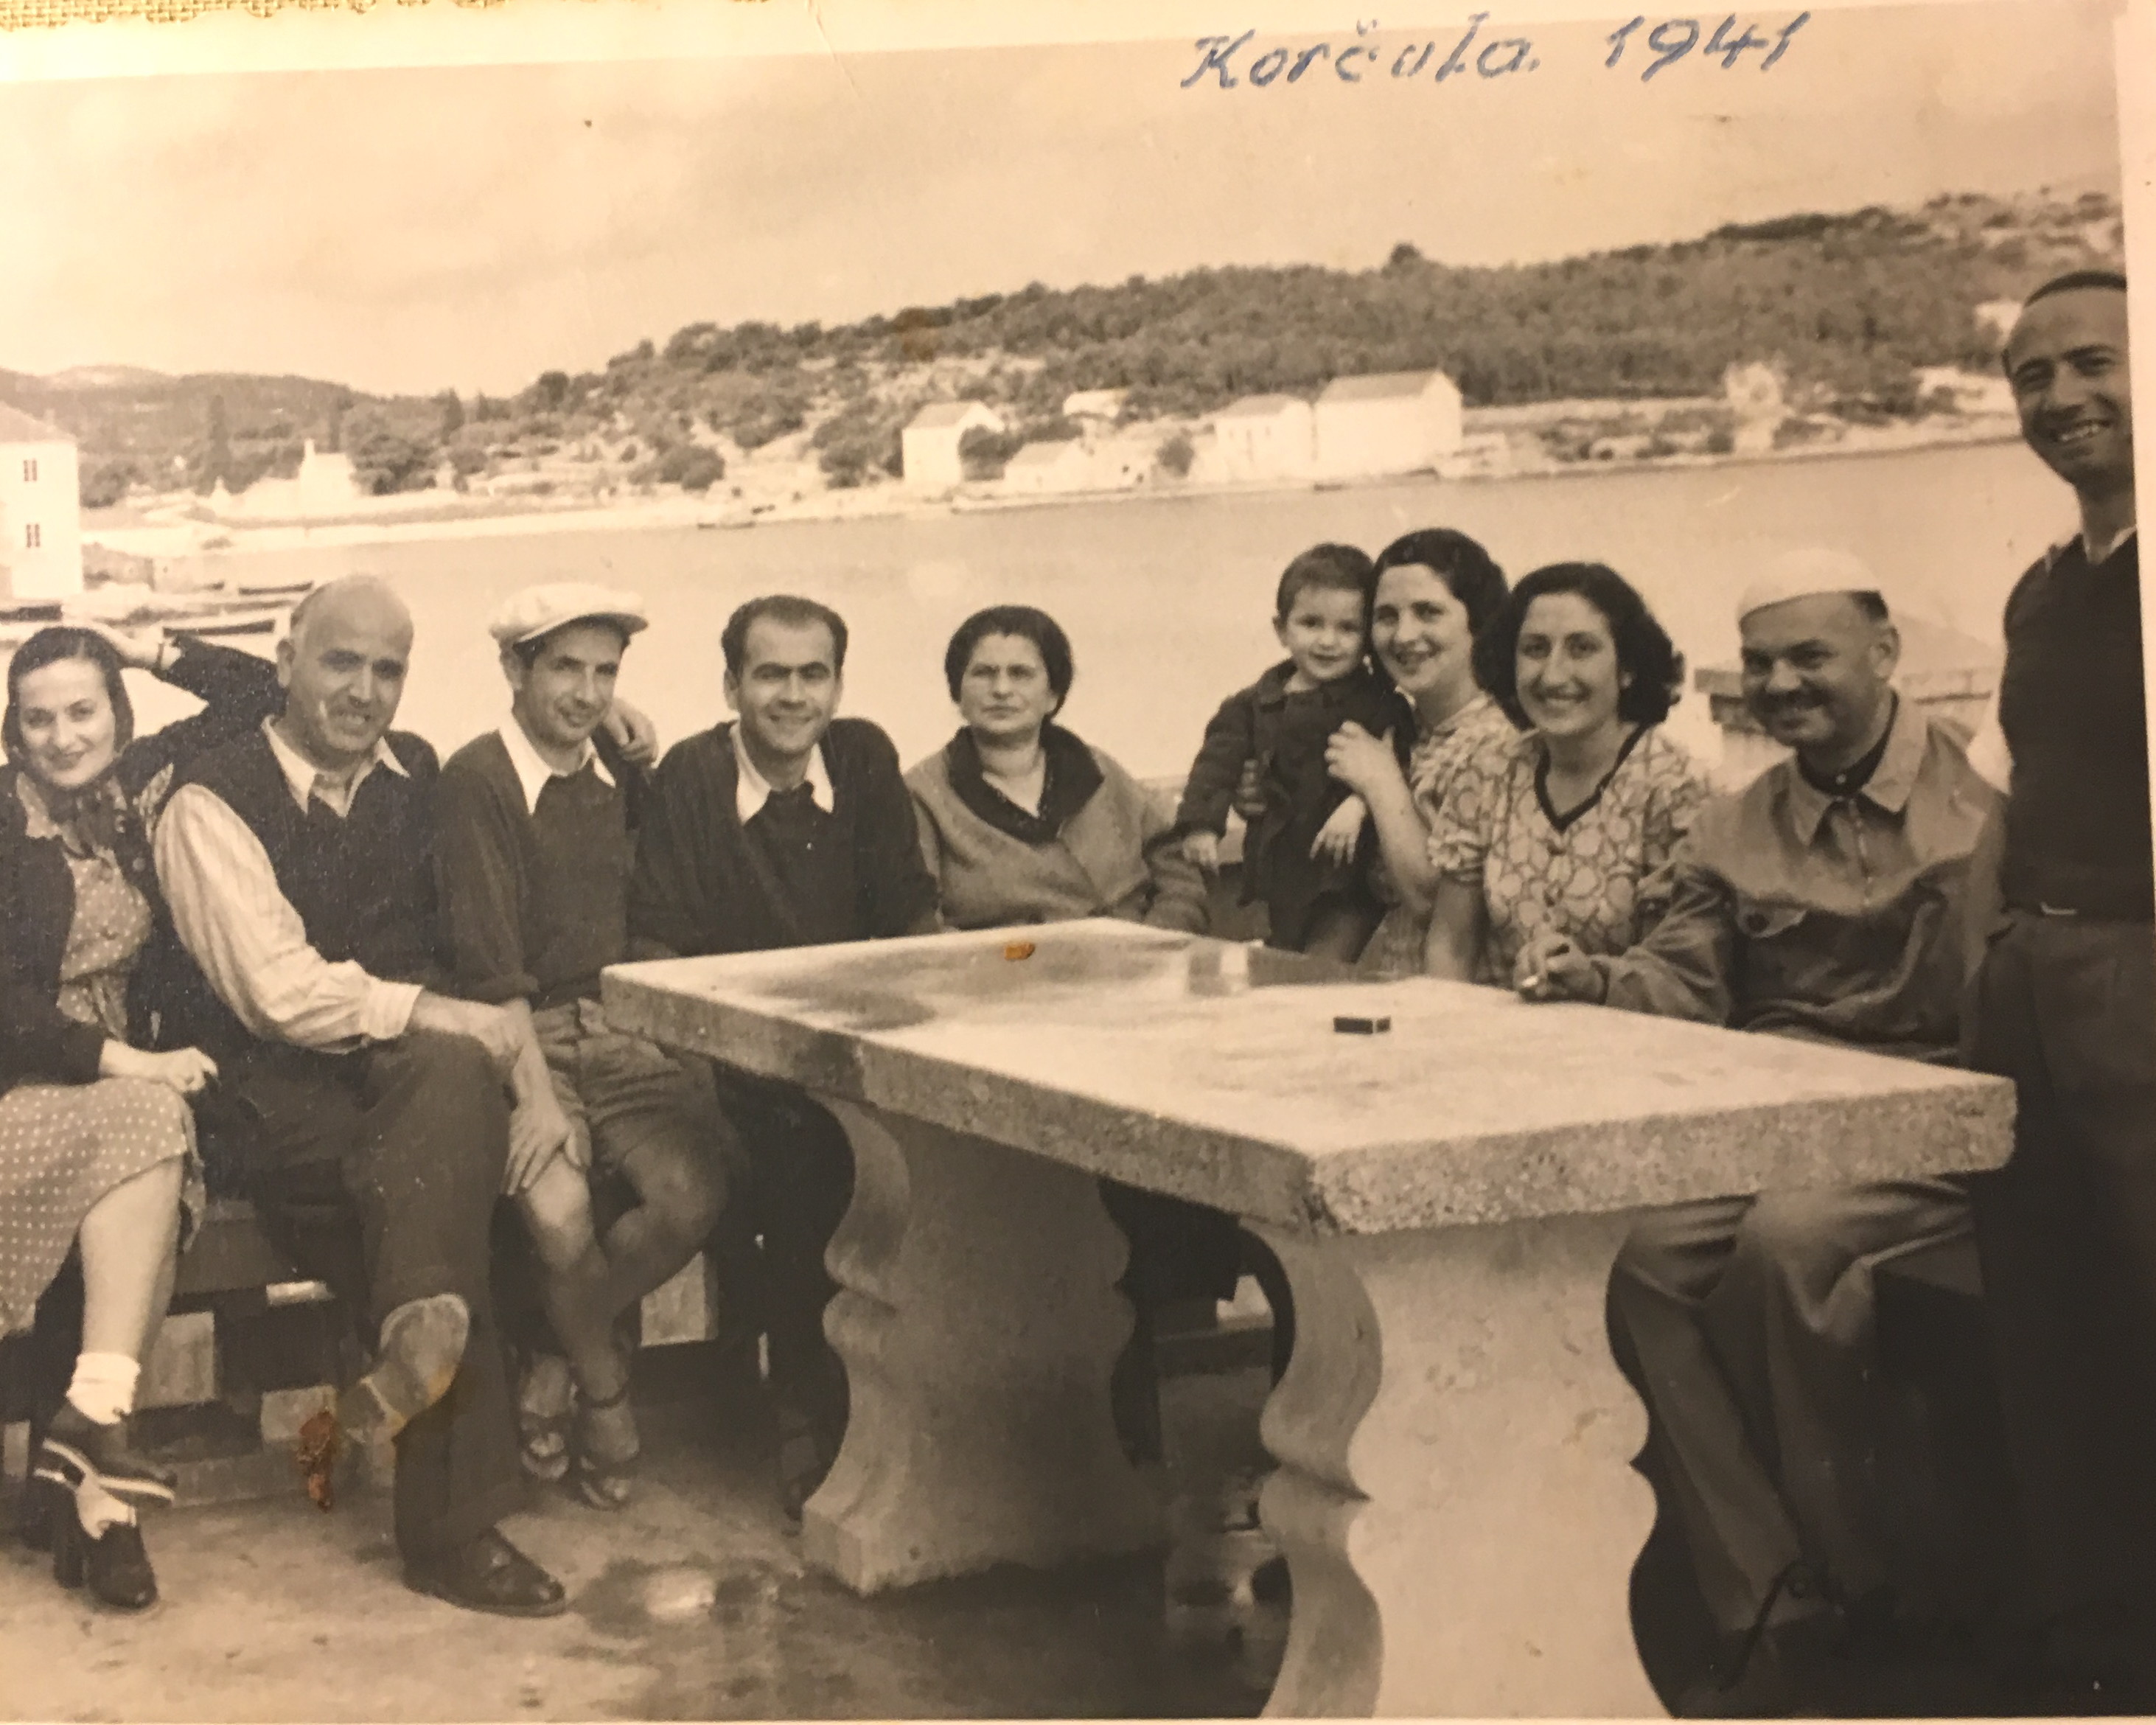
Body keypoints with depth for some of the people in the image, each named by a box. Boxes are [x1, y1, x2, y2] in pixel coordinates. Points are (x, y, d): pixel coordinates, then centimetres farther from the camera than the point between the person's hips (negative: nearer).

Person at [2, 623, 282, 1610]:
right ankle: (95, 1430, -34)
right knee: (144, 1123, -33)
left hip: (113, 1068, 4)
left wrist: (144, 649, 6)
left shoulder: (140, 784, 9)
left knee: (146, 1127, -31)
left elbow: (257, 691, 15)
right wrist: (125, 1064, -22)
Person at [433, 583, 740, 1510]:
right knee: (559, 1210, -29)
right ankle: (605, 1390, 1)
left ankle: (554, 1366, 2)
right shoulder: (477, 782, -6)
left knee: (694, 1189, -21)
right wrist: (536, 1090, -20)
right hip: (520, 1039, -5)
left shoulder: (617, 774, 13)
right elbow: (488, 964, -13)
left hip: (618, 1031, 5)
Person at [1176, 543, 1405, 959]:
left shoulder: (1378, 706, -6)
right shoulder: (1255, 705, 10)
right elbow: (1218, 761, 7)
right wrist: (1201, 823, -7)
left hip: (1346, 872, -5)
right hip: (1280, 875, 6)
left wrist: (1360, 804, -36)